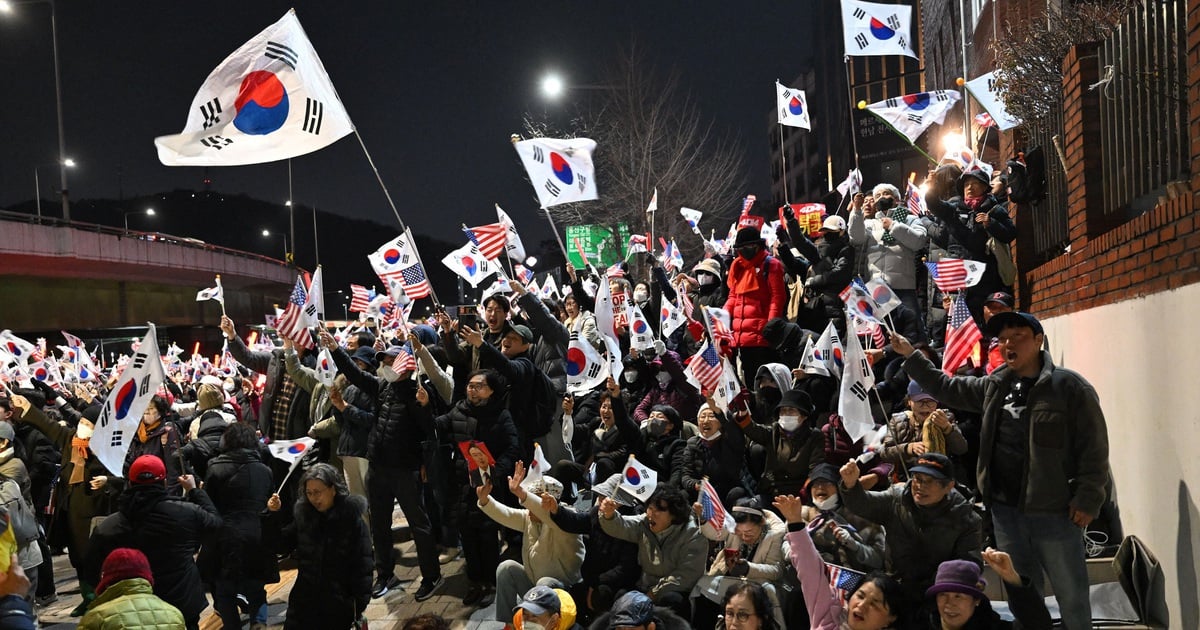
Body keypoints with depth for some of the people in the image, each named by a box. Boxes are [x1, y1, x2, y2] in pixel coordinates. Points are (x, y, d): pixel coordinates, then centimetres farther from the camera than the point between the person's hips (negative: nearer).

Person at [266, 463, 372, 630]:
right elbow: (281, 545, 7)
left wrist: (360, 602, -12)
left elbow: (363, 563, -11)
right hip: (305, 600, 4)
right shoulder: (303, 514, 0)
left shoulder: (351, 517, -11)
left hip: (340, 602, -4)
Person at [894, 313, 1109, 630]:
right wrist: (911, 356, 17)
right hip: (1005, 510, 6)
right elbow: (947, 388, 22)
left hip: (1053, 512, -6)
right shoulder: (994, 386, 9)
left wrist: (1087, 500, -14)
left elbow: (1094, 447, -11)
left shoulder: (1069, 386, -10)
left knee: (1072, 596, 4)